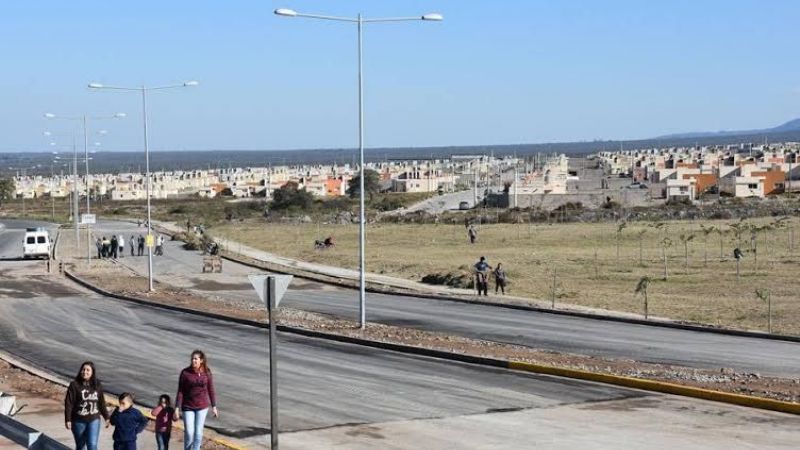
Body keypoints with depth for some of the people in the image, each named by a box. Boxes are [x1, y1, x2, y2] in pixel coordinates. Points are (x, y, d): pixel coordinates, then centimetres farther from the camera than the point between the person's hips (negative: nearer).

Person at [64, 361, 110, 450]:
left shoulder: (97, 385, 0)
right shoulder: (74, 385, -11)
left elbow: (101, 402, 9)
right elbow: (68, 403, -11)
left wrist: (106, 417, 13)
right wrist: (67, 420, -15)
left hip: (94, 420, 1)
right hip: (79, 421, -1)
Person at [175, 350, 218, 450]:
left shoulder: (207, 373, -5)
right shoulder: (185, 372, -10)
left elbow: (211, 390, 3)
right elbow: (180, 391, -7)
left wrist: (214, 407, 6)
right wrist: (177, 408, -9)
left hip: (202, 406, 1)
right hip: (188, 407, -1)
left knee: (198, 432, 2)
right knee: (189, 433, -2)